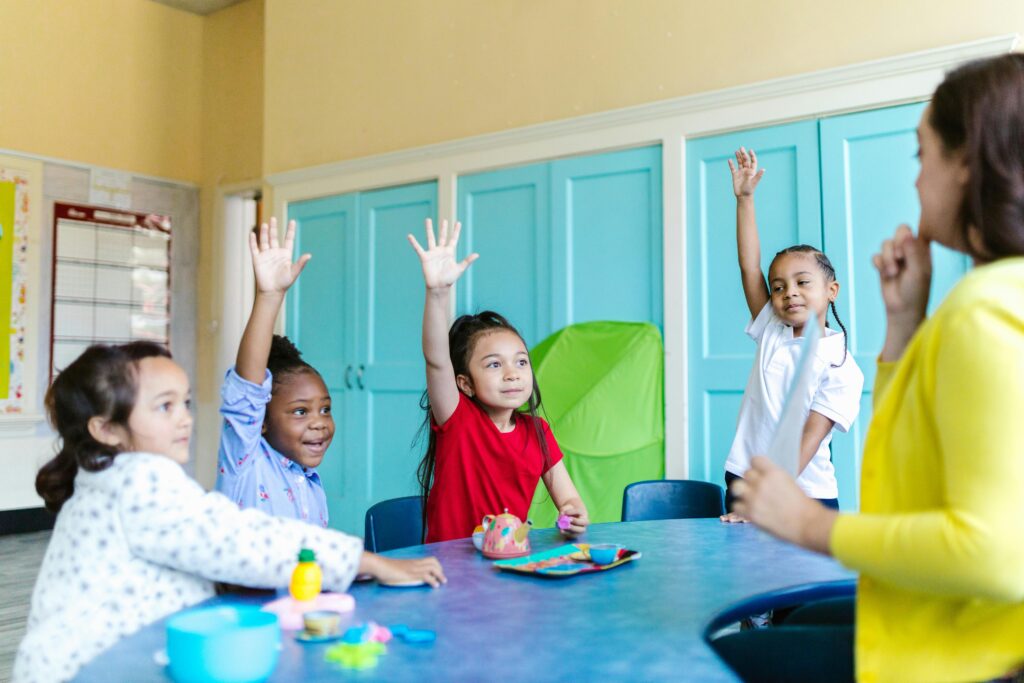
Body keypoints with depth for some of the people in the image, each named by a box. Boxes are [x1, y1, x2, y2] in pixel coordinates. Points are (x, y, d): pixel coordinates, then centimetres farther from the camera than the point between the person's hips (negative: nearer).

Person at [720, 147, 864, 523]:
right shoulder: (772, 334, 5)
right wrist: (745, 198, -4)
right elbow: (749, 268, -1)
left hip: (803, 497, -3)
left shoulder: (842, 367, -7)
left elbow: (806, 441, -15)